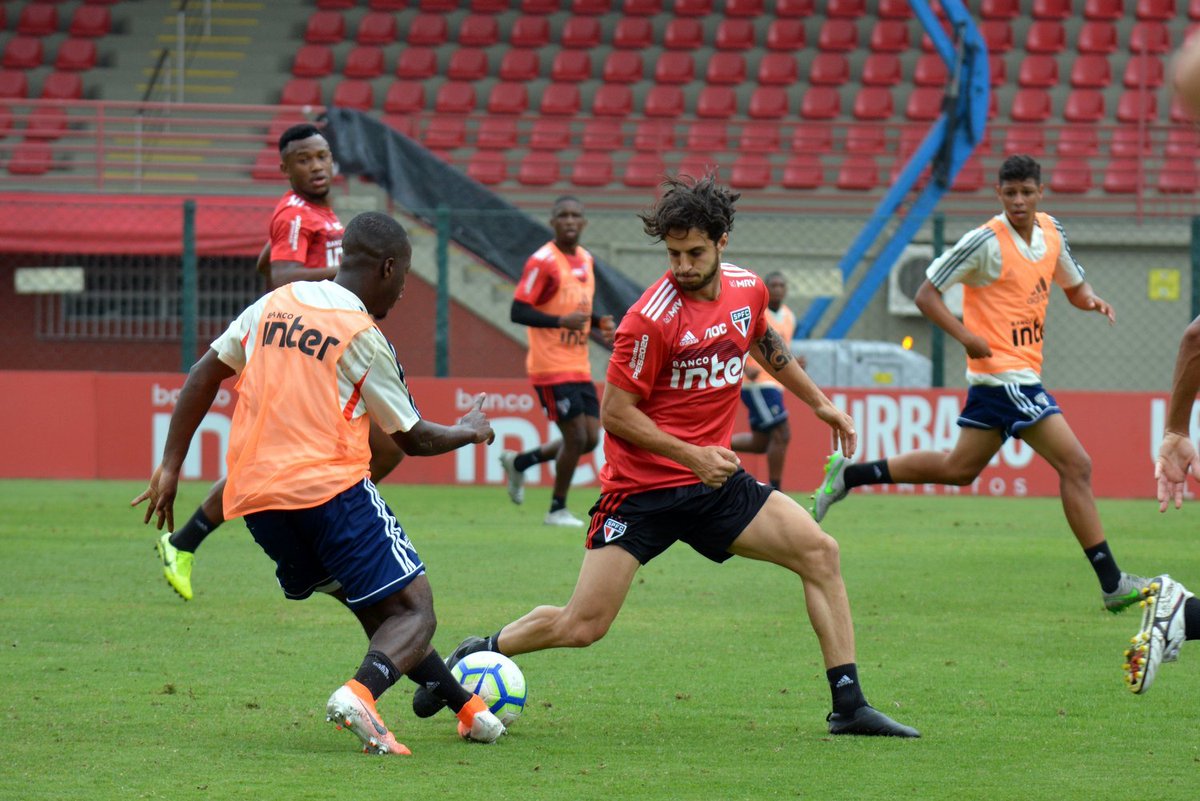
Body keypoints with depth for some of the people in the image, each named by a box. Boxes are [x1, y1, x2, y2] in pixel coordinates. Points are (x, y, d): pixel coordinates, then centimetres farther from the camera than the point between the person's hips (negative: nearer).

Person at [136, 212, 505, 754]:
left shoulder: (272, 305, 13)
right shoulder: (364, 337, -4)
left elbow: (203, 377, 14)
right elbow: (413, 439, 6)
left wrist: (170, 467, 18)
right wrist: (470, 431, 25)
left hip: (253, 497, 7)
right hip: (330, 486, -7)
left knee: (374, 607, 20)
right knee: (413, 613, -4)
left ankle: (467, 709, 23)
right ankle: (360, 694, -33)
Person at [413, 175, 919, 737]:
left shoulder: (748, 289, 2)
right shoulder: (652, 318, -19)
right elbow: (615, 414, -15)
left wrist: (818, 402, 32)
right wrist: (692, 457, -21)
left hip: (714, 479, 6)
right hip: (643, 487, -6)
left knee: (820, 552, -7)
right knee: (581, 627, -10)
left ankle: (849, 706, -2)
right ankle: (479, 654, 18)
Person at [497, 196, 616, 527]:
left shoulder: (585, 259, 12)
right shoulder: (543, 261, -13)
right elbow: (518, 311, -16)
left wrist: (600, 322, 5)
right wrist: (561, 321, -26)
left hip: (579, 366, 8)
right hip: (552, 366, -8)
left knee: (590, 438, 5)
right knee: (576, 438, -8)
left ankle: (519, 462, 24)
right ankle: (557, 510, 9)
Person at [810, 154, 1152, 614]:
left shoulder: (1051, 232, 7)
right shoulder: (987, 241, -15)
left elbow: (1074, 286, 23)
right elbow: (926, 295, -10)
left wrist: (1091, 300, 0)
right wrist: (966, 335, -22)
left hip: (1020, 375, 9)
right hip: (1003, 372, -9)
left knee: (959, 468, 20)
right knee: (1076, 466, -11)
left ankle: (849, 475, 28)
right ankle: (1113, 585, -9)